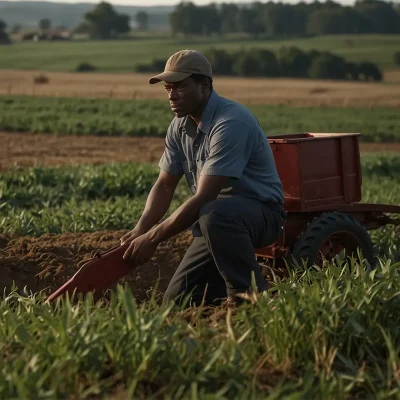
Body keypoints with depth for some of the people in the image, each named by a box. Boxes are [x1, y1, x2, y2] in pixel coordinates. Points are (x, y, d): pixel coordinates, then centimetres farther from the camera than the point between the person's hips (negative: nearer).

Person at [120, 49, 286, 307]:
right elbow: (165, 186, 7)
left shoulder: (231, 122, -25)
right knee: (178, 300, -2)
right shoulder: (180, 126, 3)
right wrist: (141, 229, -12)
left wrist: (153, 238, -26)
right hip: (217, 223, 8)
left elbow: (203, 198, -29)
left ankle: (250, 294, -22)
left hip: (260, 211, -8)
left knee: (215, 215, -41)